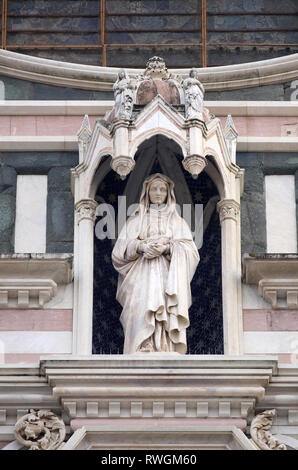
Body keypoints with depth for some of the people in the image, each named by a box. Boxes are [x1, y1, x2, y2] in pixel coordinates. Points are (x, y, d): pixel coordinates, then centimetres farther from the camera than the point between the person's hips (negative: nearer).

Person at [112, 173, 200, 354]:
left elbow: (190, 252, 6)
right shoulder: (135, 220, 20)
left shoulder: (178, 221, 19)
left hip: (168, 280, 0)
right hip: (141, 280, 0)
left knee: (168, 318, -17)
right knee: (141, 318, -18)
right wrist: (140, 246, -10)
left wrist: (168, 248, -12)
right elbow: (120, 251, 8)